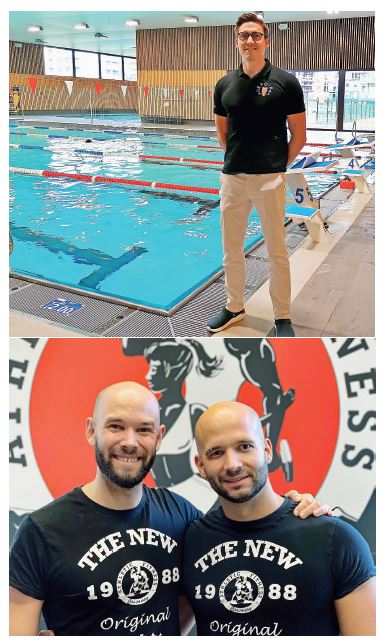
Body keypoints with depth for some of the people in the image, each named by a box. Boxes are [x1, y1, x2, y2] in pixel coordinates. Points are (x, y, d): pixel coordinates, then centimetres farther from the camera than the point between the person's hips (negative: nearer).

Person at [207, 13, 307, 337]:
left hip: (269, 179, -4)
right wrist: (237, 158, 14)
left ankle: (283, 317, 13)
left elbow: (299, 135, 1)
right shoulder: (225, 85, 7)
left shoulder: (285, 82, -3)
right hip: (232, 177, 4)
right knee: (231, 249, 10)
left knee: (277, 250, 2)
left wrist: (278, 165, 3)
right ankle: (235, 307, 26)